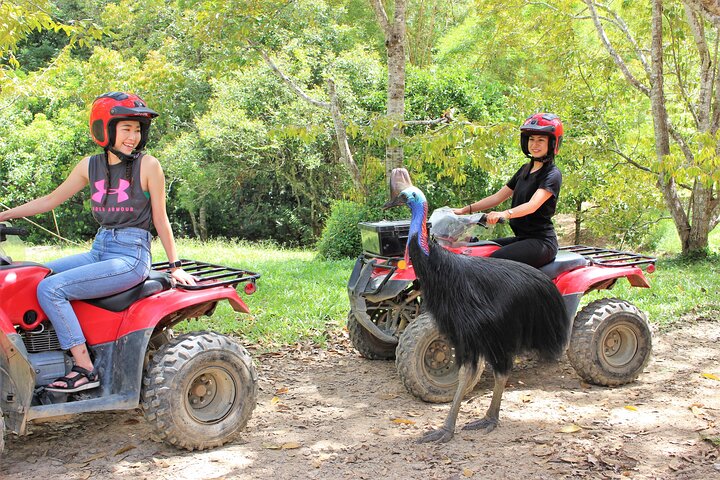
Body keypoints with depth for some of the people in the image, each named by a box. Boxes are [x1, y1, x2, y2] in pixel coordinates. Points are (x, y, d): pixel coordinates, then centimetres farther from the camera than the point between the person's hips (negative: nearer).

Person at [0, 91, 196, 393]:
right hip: (99, 251, 7)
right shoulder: (90, 166, 7)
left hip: (131, 257, -7)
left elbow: (160, 219, -2)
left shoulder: (148, 165, -7)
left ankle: (85, 370, -16)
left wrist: (175, 266, -1)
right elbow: (51, 200, 15)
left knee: (50, 288, -20)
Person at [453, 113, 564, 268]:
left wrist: (505, 213, -44)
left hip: (541, 241, -9)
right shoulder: (525, 170, 18)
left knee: (496, 259, -29)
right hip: (521, 238, 9)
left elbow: (533, 205, -26)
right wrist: (465, 210, 5)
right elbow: (497, 197, 15)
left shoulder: (552, 175, -9)